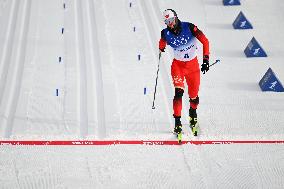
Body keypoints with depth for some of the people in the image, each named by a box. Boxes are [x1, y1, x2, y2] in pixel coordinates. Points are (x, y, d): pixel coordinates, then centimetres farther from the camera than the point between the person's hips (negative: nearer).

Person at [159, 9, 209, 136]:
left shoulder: (189, 28, -20)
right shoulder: (166, 33, -13)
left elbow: (205, 41, -15)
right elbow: (162, 42, 13)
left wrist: (206, 60, -19)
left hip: (193, 65, 0)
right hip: (177, 65, 0)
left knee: (194, 96, 7)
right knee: (179, 92, -21)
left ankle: (193, 113, 40)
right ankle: (177, 123, -16)